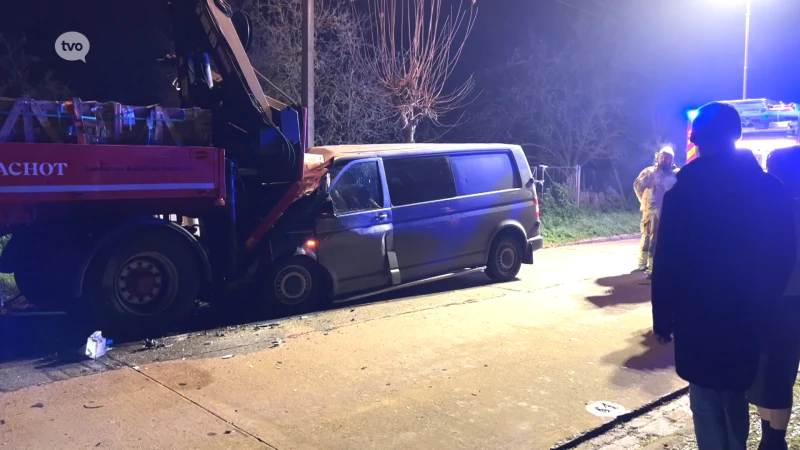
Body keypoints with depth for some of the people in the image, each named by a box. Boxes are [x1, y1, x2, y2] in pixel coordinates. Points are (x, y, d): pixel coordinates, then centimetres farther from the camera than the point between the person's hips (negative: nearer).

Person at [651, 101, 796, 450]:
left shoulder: (683, 192, -12)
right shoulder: (770, 188, -1)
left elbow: (666, 264, -12)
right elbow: (783, 255, 3)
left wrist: (662, 317, -4)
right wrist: (761, 304, 13)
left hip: (698, 318, -4)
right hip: (748, 317, 5)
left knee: (706, 403, 6)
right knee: (736, 399, 22)